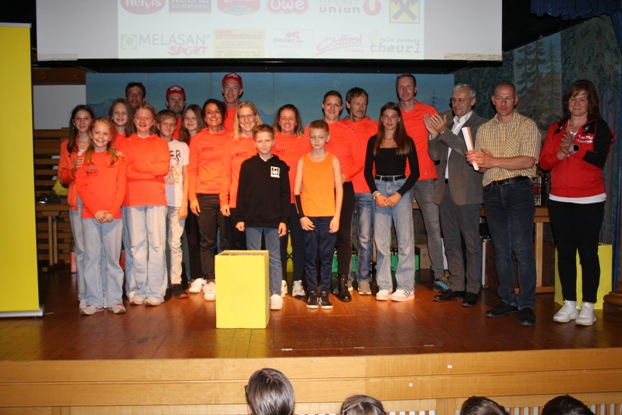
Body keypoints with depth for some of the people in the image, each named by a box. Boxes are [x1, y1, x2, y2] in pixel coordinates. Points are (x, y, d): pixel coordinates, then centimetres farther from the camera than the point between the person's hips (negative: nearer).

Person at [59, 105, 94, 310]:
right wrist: (74, 170, -6)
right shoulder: (67, 145, 16)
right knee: (81, 248, 1)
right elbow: (62, 176, 13)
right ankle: (84, 295, 7)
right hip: (77, 201, 2)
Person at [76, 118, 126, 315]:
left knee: (113, 257, 3)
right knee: (92, 257, 3)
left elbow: (121, 187, 1)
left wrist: (112, 211, -11)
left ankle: (115, 299, 10)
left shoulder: (117, 159, 7)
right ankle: (94, 301, 10)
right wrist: (95, 210, -10)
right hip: (90, 216, 1)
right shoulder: (84, 159, 8)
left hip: (113, 215, 0)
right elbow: (81, 187, 1)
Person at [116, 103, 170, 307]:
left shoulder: (161, 143, 14)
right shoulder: (125, 144, 15)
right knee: (136, 245, 0)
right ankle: (138, 291, 7)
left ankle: (156, 291, 0)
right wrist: (151, 171, -7)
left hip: (156, 199, -1)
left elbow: (164, 168, -2)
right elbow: (123, 171, 1)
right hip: (132, 200, 1)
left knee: (156, 244, -4)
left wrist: (137, 165, -4)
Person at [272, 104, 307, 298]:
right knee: (279, 240, 6)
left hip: (297, 198, 0)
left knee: (298, 239, 3)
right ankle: (281, 281, 16)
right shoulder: (272, 140, 6)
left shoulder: (303, 141, 7)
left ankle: (298, 282, 12)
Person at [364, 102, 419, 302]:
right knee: (381, 240, 1)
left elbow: (415, 172, 2)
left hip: (400, 189, -1)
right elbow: (368, 170, 9)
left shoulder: (407, 141, 5)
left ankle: (406, 287, 3)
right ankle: (384, 286, 9)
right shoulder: (374, 141, 10)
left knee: (405, 238, -3)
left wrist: (398, 194, -8)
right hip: (379, 189, 2)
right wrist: (376, 193, -5)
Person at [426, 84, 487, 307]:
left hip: (467, 192, -7)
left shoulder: (479, 124, -2)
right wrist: (434, 134, -5)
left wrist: (444, 132, -18)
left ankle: (472, 289, 6)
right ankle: (456, 286, 19)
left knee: (472, 243, -1)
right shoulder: (447, 124, 17)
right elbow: (435, 155, 12)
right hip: (446, 189, 7)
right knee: (451, 243, 11)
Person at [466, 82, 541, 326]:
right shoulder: (483, 130, 16)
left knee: (522, 249, -9)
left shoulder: (527, 125, 3)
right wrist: (477, 162, -11)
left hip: (519, 189, -4)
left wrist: (494, 161, -15)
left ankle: (526, 304, -1)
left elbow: (528, 161, -10)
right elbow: (481, 167, 12)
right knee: (501, 250, 7)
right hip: (492, 192, 4)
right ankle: (508, 301, 16)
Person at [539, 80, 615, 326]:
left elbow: (599, 159, -13)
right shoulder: (556, 129, 13)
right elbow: (544, 161, 5)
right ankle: (569, 305, 14)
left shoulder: (599, 128, 2)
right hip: (559, 200, 4)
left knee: (588, 253, -2)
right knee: (565, 252, 6)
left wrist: (573, 148, -24)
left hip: (589, 200, -3)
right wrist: (560, 154, -13)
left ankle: (588, 307, 6)